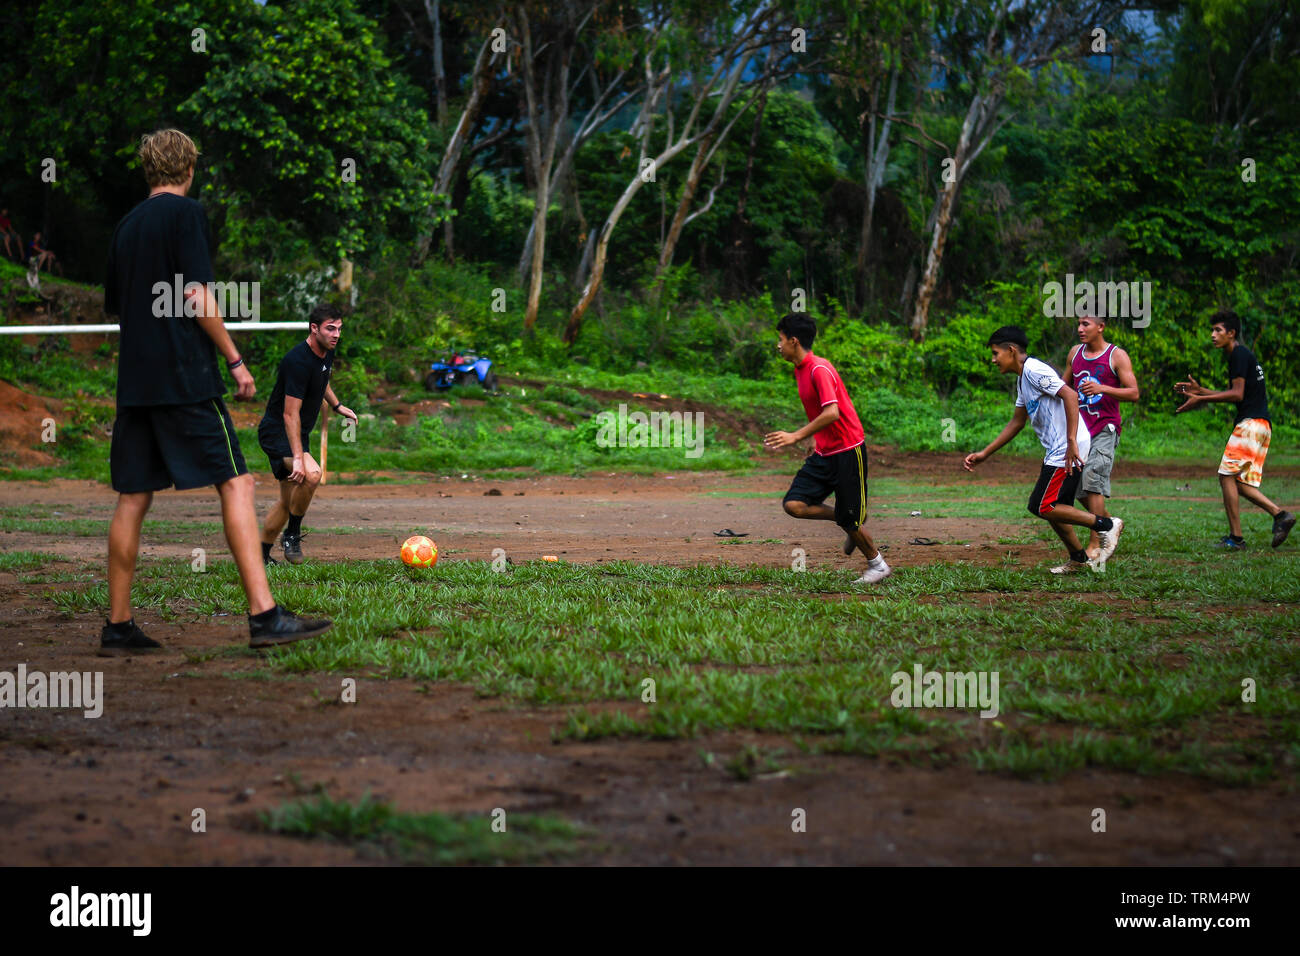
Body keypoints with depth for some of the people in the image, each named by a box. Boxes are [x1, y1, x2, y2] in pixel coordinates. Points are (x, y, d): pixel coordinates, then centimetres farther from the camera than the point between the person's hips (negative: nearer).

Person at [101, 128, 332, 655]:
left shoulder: (126, 226, 16)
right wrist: (235, 360, -5)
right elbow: (198, 297, -12)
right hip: (185, 377, -7)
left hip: (134, 380, 7)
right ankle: (263, 614, -16)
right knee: (235, 484, -8)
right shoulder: (185, 213, -4)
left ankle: (118, 626, 9)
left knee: (133, 499, 8)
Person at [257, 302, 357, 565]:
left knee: (288, 502, 13)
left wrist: (337, 405, 29)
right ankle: (292, 535, -14)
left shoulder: (327, 352, 3)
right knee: (311, 474, -33)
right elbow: (290, 414, -29)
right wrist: (298, 457, -34)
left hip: (298, 434, 10)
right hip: (276, 432, -10)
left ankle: (260, 554, 27)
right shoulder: (298, 361, -26)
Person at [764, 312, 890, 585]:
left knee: (849, 520, -1)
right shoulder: (799, 370, 10)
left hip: (848, 451, -9)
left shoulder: (820, 369, -19)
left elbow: (832, 413, -29)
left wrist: (797, 436, -30)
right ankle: (852, 526, 13)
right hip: (823, 453, 9)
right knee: (794, 505, -6)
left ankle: (878, 565, 22)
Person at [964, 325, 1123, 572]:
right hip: (1056, 450, 10)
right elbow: (1017, 422, 29)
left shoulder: (1034, 370, -13)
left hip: (1067, 451, -10)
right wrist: (983, 454, 28)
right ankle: (1079, 558, 23)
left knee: (1041, 507, -11)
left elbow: (1070, 396, -25)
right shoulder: (1022, 378, 19)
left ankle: (1105, 524, -6)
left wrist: (1072, 441, -31)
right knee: (1054, 507, 14)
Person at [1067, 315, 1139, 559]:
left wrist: (1102, 388, -23)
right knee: (1079, 489, 5)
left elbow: (1134, 393, -10)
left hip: (1105, 428, -6)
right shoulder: (1075, 353, 11)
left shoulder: (1117, 356, -5)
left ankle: (1094, 545, -15)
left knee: (1093, 482, -17)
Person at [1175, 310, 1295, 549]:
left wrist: (1201, 399, -14)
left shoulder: (1239, 355, -9)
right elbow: (1236, 395, 26)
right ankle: (1280, 515, 2)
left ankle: (1236, 537, -11)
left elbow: (1237, 394, -16)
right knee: (1240, 482, 9)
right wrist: (1200, 390, 25)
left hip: (1251, 422, -10)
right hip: (1261, 424, 10)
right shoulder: (1241, 355, 22)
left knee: (1227, 475, -10)